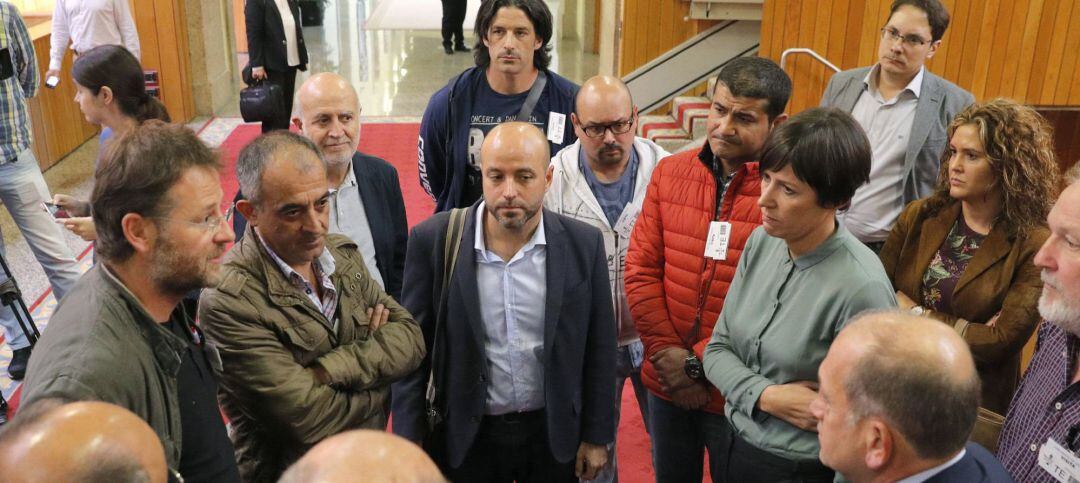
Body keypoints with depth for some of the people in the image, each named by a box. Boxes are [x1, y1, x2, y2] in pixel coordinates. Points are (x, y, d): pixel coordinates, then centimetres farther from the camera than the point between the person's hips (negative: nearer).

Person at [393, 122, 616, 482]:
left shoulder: (583, 244, -10)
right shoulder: (433, 240, -13)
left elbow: (598, 349, -2)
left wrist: (596, 437, 2)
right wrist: (410, 443, -7)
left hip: (554, 434, 1)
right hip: (465, 437, -1)